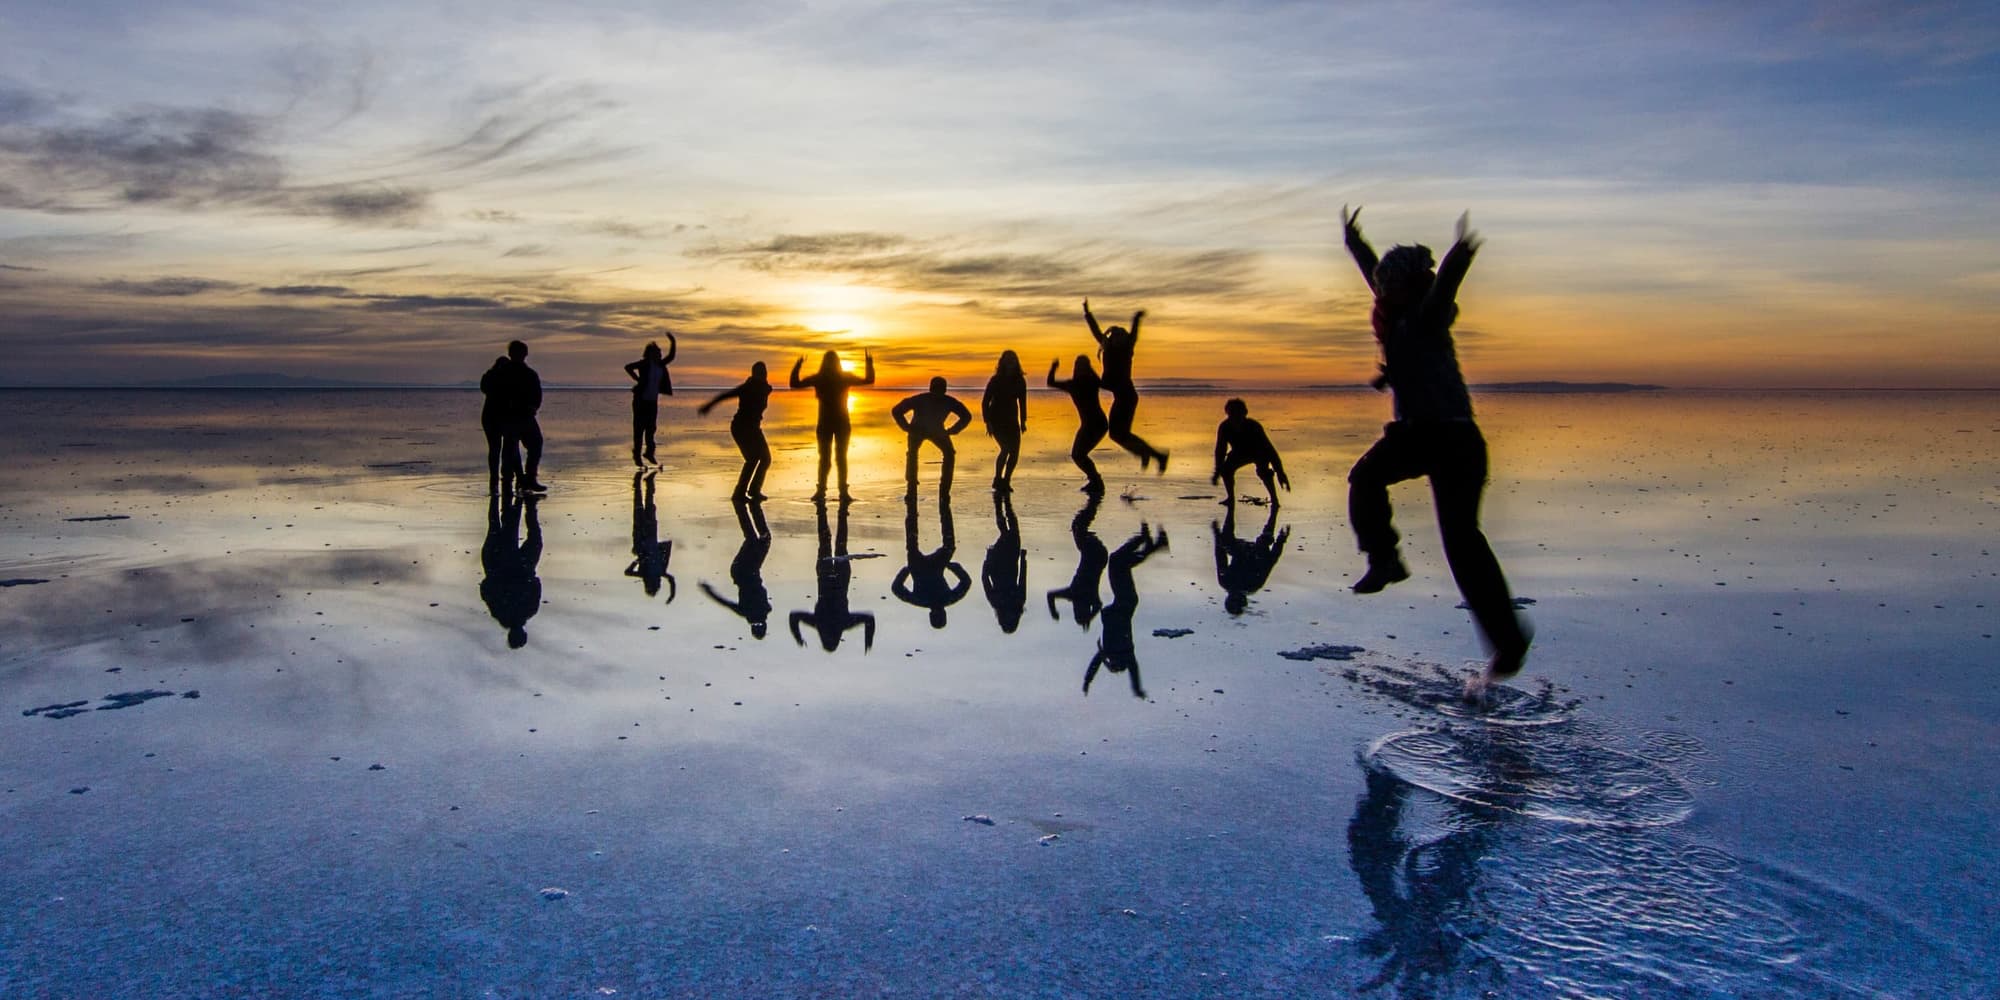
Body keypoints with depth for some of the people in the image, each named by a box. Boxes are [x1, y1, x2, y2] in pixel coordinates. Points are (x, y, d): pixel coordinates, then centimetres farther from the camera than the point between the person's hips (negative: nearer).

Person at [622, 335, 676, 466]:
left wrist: (673, 342, -1)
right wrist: (638, 380, -16)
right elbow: (628, 367, -18)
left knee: (651, 427, 8)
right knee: (639, 428, -2)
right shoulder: (644, 363, -11)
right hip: (641, 400, -6)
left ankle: (649, 452, 20)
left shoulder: (660, 364, 7)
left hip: (653, 401, 6)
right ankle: (637, 454, 4)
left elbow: (671, 356, 10)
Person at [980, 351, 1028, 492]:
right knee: (1006, 448, -19)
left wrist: (1023, 421, 8)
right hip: (996, 420, -5)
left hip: (1011, 420, 5)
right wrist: (987, 423, -15)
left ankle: (1005, 481, 11)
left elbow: (1022, 402, 12)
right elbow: (985, 402, -9)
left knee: (1014, 451, -3)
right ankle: (997, 480, -7)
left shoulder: (1020, 381, 2)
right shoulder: (995, 380, -10)